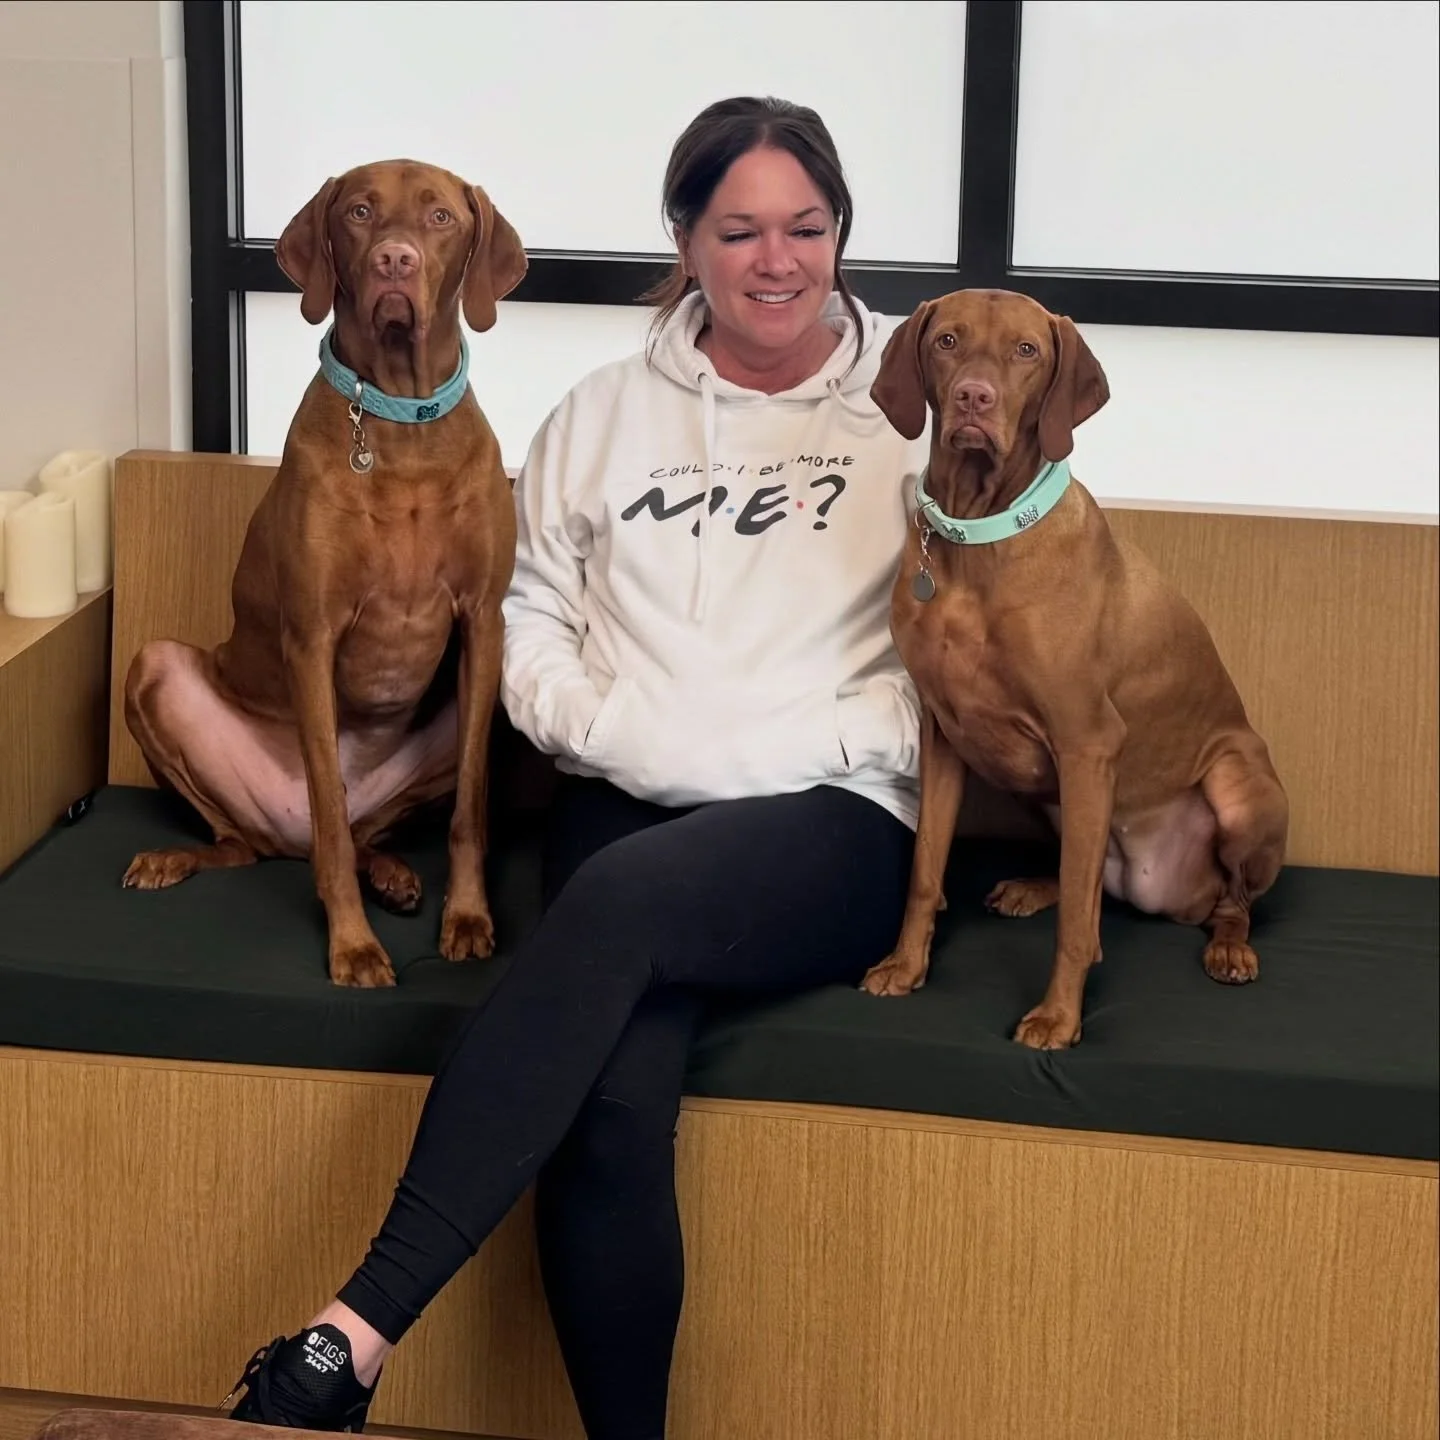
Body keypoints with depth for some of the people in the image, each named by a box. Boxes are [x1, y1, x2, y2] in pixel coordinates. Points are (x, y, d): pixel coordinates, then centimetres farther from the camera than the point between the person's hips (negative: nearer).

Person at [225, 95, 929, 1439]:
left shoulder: (910, 414, 9)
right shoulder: (605, 414, 17)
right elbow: (532, 616, 17)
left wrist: (807, 740, -10)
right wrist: (606, 726, -3)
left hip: (834, 821, -2)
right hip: (626, 803, 2)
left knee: (623, 895, -36)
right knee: (613, 1106, -30)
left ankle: (358, 1329, -38)